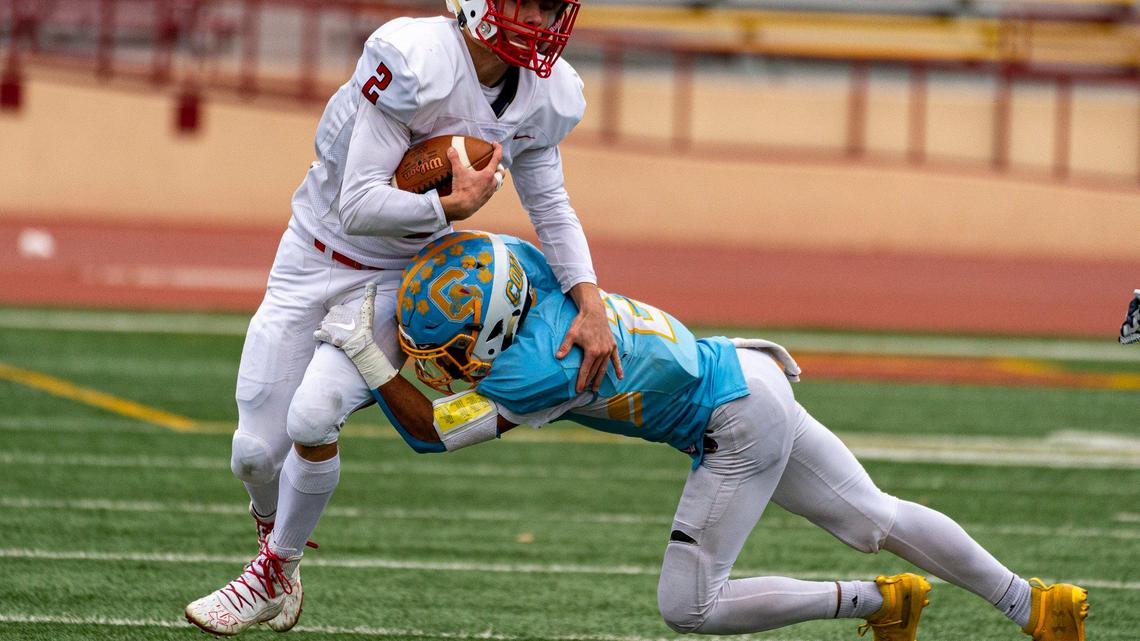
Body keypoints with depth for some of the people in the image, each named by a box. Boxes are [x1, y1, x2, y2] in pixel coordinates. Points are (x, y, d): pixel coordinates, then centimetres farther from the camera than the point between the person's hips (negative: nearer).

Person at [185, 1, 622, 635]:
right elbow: (359, 206, -29)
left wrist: (591, 305, -8)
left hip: (397, 279, 2)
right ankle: (277, 546, 34)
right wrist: (456, 205, -29)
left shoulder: (544, 95, -11)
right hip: (316, 261, -2)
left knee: (311, 418, -22)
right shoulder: (418, 60, -30)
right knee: (256, 452, -1)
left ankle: (271, 579, 2)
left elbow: (551, 206, 3)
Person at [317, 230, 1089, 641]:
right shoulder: (527, 268, -11)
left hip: (741, 426, -9)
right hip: (749, 378, 9)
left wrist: (364, 353, -18)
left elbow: (432, 431, -19)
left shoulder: (542, 367, -31)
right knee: (872, 517, 19)